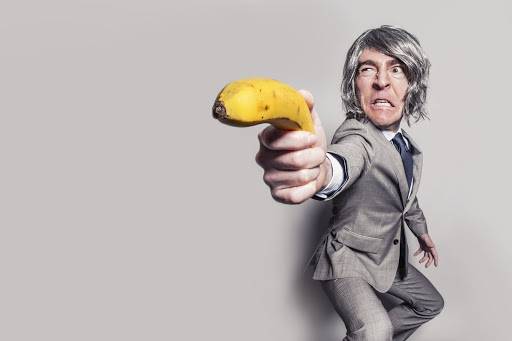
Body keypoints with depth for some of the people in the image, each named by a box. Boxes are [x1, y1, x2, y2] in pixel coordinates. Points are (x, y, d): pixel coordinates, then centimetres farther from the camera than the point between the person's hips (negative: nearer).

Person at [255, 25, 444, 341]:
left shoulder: (407, 145, -1)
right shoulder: (357, 135, -28)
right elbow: (344, 161, -53)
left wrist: (421, 231, 31)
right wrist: (319, 170, -76)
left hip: (389, 257, 8)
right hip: (347, 260, -8)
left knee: (431, 304, 23)